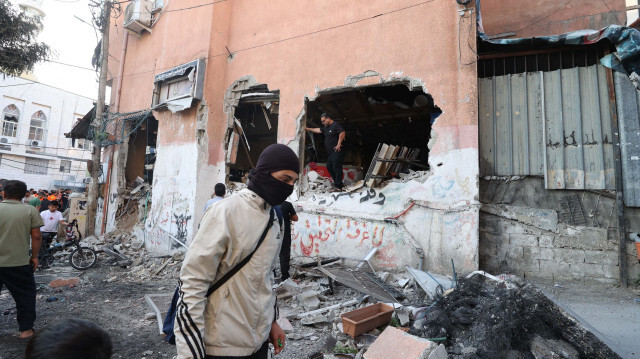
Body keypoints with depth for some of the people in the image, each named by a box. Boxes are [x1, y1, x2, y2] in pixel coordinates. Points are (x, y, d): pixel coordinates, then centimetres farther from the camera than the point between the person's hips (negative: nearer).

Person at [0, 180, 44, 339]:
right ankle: (25, 329, 17)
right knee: (25, 296, 12)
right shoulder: (30, 210, -7)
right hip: (20, 263, -2)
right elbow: (36, 236, -8)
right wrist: (34, 256, 5)